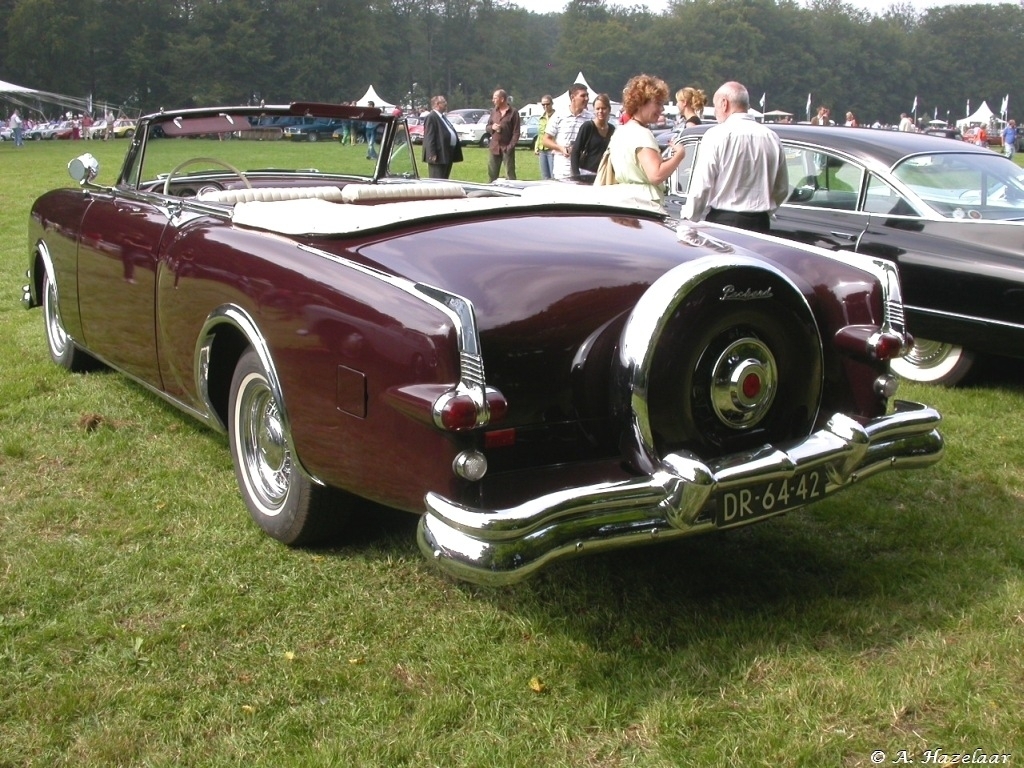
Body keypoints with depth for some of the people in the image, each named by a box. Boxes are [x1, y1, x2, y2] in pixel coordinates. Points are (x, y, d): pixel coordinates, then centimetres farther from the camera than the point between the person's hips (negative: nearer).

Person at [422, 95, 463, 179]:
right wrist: (432, 154, -24)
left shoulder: (442, 117, 20)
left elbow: (451, 133, 24)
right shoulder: (431, 117, -11)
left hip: (448, 156, 10)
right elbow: (429, 138, -17)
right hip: (439, 156, -10)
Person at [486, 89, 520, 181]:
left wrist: (511, 146, -16)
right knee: (492, 174, 10)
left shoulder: (513, 113, -4)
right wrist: (492, 127, -4)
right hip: (494, 147, 5)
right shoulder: (494, 111, 12)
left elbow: (516, 132, -7)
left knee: (510, 174, -3)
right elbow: (487, 127, 20)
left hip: (507, 148, -5)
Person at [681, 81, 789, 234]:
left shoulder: (716, 135, -9)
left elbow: (701, 185, -9)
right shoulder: (772, 138, 7)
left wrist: (689, 218, 3)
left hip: (723, 221, -5)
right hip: (761, 224, 5)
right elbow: (782, 189, 14)